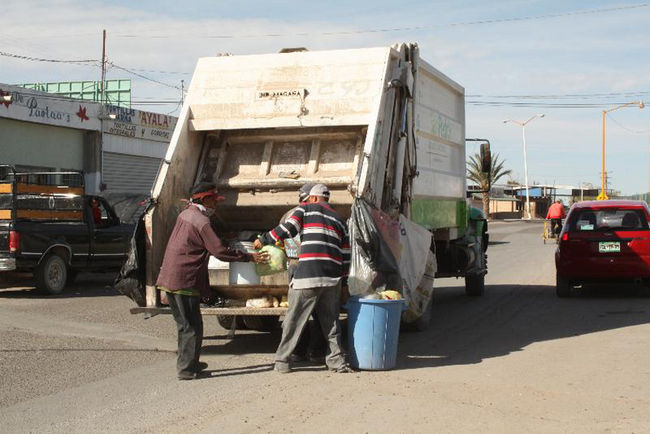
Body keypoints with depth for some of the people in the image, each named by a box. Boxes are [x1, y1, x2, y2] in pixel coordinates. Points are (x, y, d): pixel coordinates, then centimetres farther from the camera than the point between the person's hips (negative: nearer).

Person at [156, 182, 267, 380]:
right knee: (192, 326, -2)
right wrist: (248, 257, -11)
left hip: (169, 279, 9)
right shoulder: (201, 222, -15)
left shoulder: (185, 215, 14)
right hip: (185, 281, -9)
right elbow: (220, 252, -17)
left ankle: (189, 363, 28)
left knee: (185, 324, 18)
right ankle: (186, 369, 1)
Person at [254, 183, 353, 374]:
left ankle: (282, 360, 9)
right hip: (333, 278, 5)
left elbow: (287, 229, -3)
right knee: (330, 321, 15)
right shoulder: (339, 219, 22)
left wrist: (263, 239, 10)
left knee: (294, 320, 3)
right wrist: (340, 277, 28)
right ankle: (337, 360, 12)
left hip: (308, 274, -5)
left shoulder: (305, 208, 8)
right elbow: (346, 256, 19)